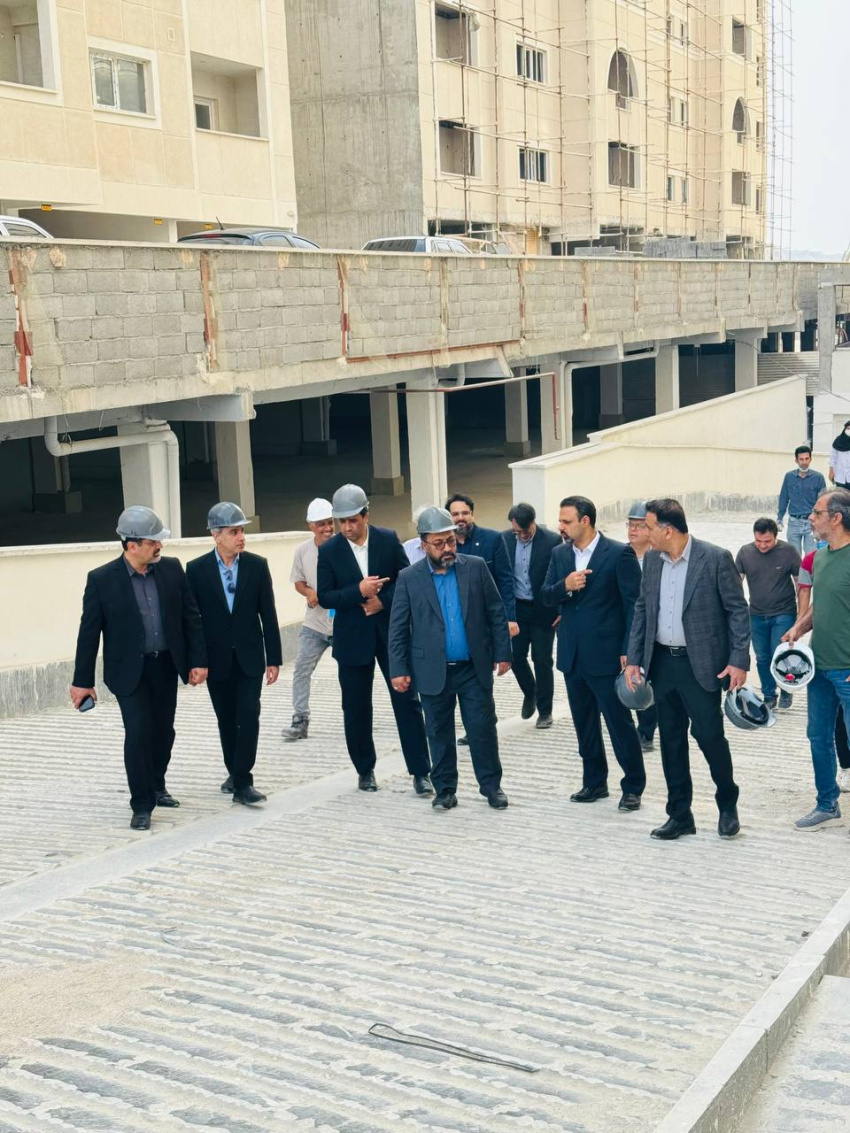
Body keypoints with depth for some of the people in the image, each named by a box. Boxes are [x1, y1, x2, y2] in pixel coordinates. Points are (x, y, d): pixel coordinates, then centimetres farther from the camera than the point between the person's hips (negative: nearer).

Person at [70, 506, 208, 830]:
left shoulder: (172, 569, -1)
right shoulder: (101, 579, -11)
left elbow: (191, 617, 3)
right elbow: (89, 632, -7)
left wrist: (198, 660, -1)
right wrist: (82, 681, -5)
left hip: (166, 665, 4)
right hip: (129, 670, -4)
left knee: (164, 730, 13)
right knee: (138, 733, -9)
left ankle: (156, 785, 37)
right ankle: (142, 805, 3)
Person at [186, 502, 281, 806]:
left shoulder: (257, 565, -2)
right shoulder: (197, 569, -4)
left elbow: (268, 614, 0)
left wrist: (274, 659, -1)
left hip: (249, 657, 0)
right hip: (216, 659, 0)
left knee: (249, 717, -9)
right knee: (227, 721, 10)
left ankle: (242, 782, -7)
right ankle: (235, 773, 26)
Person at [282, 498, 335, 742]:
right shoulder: (302, 551, -3)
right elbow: (298, 581, 10)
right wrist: (308, 592, -11)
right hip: (314, 623, 2)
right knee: (301, 670, -4)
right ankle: (300, 720, 4)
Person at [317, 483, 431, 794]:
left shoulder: (388, 540, -2)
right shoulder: (329, 551, -3)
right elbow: (324, 597, -6)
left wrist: (384, 600, -13)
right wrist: (359, 591, -20)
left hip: (391, 632, 0)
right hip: (353, 638, 0)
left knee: (407, 701, -1)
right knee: (356, 709, 8)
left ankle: (420, 772, 5)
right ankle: (365, 770, 24)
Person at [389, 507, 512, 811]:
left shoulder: (476, 567, -1)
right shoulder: (409, 578, -3)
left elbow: (496, 613, 3)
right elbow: (398, 628, 0)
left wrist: (502, 653, 1)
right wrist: (398, 670, -4)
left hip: (475, 669, 0)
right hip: (434, 671, 0)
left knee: (483, 729, 4)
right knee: (440, 734, 9)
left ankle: (491, 785, 18)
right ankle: (445, 789, 22)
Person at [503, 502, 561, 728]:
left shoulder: (552, 541, -12)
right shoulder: (505, 539, -2)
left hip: (543, 611, -3)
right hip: (516, 609, 3)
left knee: (542, 660, 4)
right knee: (516, 656, 6)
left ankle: (545, 711, 17)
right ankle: (529, 694, 34)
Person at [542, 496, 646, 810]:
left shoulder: (619, 553, -10)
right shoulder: (559, 554, 8)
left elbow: (633, 604, -10)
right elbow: (546, 597, 7)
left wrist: (629, 651, -14)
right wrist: (564, 586, -16)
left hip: (605, 654, -6)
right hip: (572, 655, 6)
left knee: (620, 722, 1)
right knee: (584, 723, 14)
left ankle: (633, 787, 12)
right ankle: (594, 782, 26)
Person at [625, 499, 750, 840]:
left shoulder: (715, 558, -11)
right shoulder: (651, 560, 5)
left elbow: (738, 610, -8)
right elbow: (641, 610, 12)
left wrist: (739, 659, -13)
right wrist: (634, 658, 6)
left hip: (701, 665, -5)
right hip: (662, 663, 5)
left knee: (708, 733, -4)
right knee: (671, 739, 9)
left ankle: (728, 804, 21)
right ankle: (680, 815, 19)